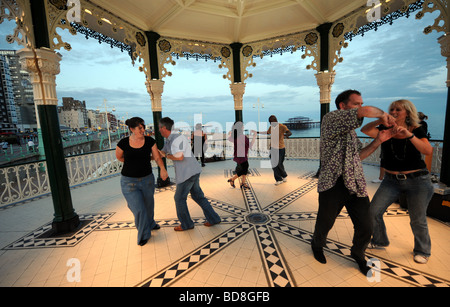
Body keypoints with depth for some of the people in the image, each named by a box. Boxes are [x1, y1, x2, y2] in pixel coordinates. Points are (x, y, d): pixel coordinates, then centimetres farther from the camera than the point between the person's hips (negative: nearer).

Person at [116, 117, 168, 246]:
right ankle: (144, 234, 27)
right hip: (129, 182, -2)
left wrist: (163, 169, -26)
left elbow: (157, 158, -7)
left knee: (148, 205, 22)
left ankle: (150, 223, 55)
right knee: (139, 210, -3)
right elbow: (118, 157, 6)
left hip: (147, 179, 3)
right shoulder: (123, 143, -13)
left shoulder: (150, 141, -9)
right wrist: (134, 162, 6)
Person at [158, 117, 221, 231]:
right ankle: (213, 218, 24)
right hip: (192, 172, 9)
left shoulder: (177, 138, -17)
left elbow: (179, 157, -23)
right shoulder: (169, 141, 14)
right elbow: (161, 154, 23)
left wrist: (167, 155, -6)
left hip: (188, 173, -9)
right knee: (198, 196, 17)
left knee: (179, 198, 8)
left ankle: (186, 224, 25)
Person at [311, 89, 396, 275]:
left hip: (356, 185, 7)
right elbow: (366, 112, -23)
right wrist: (382, 114, -3)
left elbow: (358, 156, 21)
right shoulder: (331, 118, -9)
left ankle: (358, 255, 38)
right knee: (325, 224, 12)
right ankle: (317, 246, 43)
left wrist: (378, 141, 11)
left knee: (365, 228, 9)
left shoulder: (351, 131, 20)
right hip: (333, 185, -7)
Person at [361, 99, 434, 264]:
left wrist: (409, 135, -33)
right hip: (391, 180, 2)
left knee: (418, 220, 7)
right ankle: (380, 241, 23)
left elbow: (428, 150, -20)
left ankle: (422, 251, 33)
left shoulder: (416, 130, -5)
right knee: (374, 211, -2)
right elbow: (365, 130, -17)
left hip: (417, 180, -2)